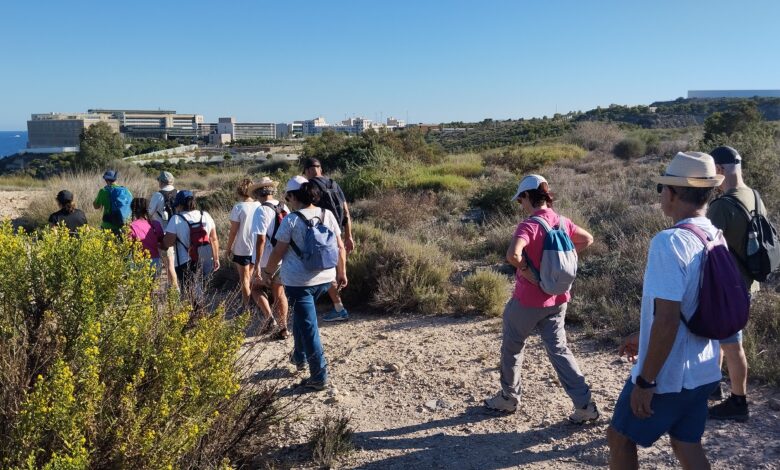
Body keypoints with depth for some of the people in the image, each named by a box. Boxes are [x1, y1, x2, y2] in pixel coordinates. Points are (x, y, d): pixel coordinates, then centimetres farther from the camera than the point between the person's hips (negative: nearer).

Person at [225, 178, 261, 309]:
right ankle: (250, 299, 33)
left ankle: (246, 305, 16)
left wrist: (228, 247, 1)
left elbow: (233, 230, -13)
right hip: (257, 248, 4)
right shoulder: (259, 206, -6)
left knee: (244, 278, 10)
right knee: (251, 275, 22)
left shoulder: (238, 207, -16)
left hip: (241, 249, -4)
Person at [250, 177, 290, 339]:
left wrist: (257, 264, -16)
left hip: (267, 260, -6)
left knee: (256, 287, 15)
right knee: (279, 292, 15)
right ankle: (283, 329, 19)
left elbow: (261, 239, -20)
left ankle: (269, 317, -3)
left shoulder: (262, 210, -15)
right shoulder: (284, 208, 4)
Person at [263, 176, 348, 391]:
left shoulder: (291, 220, -13)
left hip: (298, 281, -6)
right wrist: (342, 272, 15)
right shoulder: (327, 215, 1)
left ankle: (319, 376, 5)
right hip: (325, 278, 6)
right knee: (302, 315, 28)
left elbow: (278, 251, -7)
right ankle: (299, 357, 41)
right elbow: (340, 247, 4)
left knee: (308, 326, 2)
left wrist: (268, 272, 9)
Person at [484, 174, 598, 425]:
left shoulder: (529, 225, -20)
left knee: (512, 348, 15)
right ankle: (585, 405, 9)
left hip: (528, 300, -6)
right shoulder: (562, 222, 2)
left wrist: (525, 270, -18)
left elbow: (512, 254, -37)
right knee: (559, 349, 13)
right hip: (557, 300, 6)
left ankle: (509, 397, 29)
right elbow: (588, 239, 19)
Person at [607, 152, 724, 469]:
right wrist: (645, 336, 23)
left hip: (667, 375, -7)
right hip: (701, 372, 7)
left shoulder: (669, 242, -25)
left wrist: (645, 381, -19)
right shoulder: (716, 239, 2)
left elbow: (667, 321, -27)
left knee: (620, 439, 13)